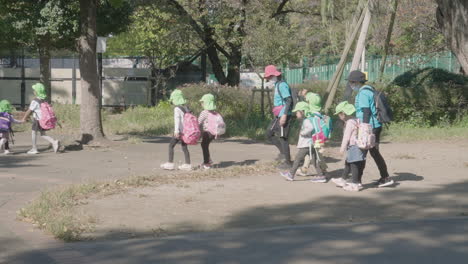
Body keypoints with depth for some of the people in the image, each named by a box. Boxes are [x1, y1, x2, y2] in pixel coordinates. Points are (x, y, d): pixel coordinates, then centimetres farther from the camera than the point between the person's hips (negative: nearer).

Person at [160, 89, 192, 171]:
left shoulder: (177, 109, -12)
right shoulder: (186, 108, 11)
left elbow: (177, 119, -23)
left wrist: (176, 130, -30)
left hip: (180, 131, -7)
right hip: (186, 130, 7)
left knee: (171, 145, 2)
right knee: (184, 147, 13)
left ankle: (170, 163, 1)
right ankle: (188, 164, 13)